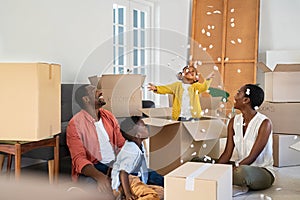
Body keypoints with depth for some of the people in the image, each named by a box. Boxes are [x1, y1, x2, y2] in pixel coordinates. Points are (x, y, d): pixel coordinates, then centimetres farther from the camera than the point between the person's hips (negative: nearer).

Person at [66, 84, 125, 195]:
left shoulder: (108, 116, 11)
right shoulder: (75, 124, -8)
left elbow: (122, 144, 10)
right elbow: (79, 159, -16)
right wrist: (99, 176, -35)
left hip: (115, 164, 6)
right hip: (90, 169, -6)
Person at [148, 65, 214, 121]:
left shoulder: (196, 86, 6)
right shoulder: (177, 85, 8)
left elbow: (203, 87, -11)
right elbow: (166, 88, 0)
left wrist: (207, 79, -31)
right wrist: (156, 88, -18)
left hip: (193, 116, -1)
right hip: (181, 116, 1)